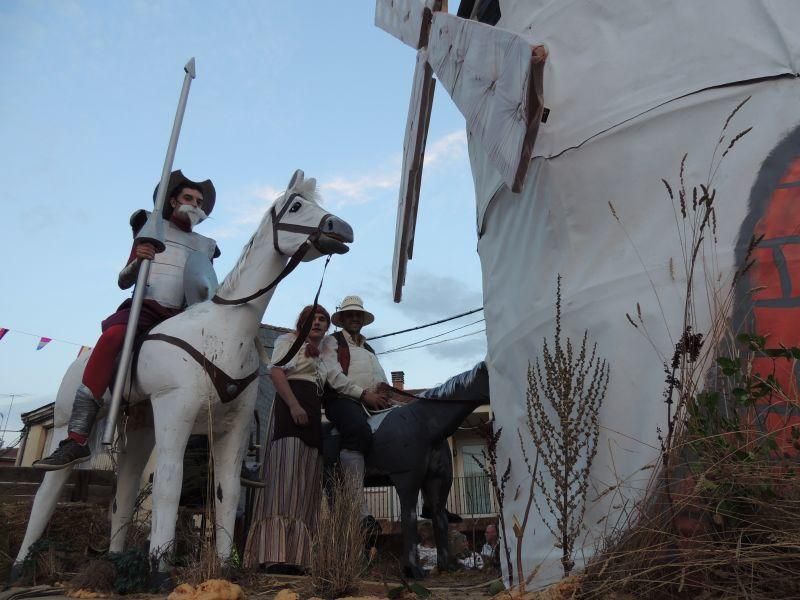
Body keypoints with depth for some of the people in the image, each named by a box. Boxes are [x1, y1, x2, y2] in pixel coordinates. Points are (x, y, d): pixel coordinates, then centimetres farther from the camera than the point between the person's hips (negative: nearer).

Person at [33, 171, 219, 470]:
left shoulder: (204, 245, 23)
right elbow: (123, 281, 11)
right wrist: (137, 261, -9)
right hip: (146, 306, -3)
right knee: (112, 336, -35)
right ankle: (76, 439, -38)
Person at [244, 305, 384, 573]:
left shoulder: (324, 361, 30)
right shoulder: (289, 340, 11)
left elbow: (346, 385, 26)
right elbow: (276, 371, -6)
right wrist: (294, 405, -19)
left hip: (313, 417, 8)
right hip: (290, 410, -8)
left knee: (305, 485, 0)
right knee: (285, 477, -18)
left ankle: (294, 556, 1)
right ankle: (275, 555, -22)